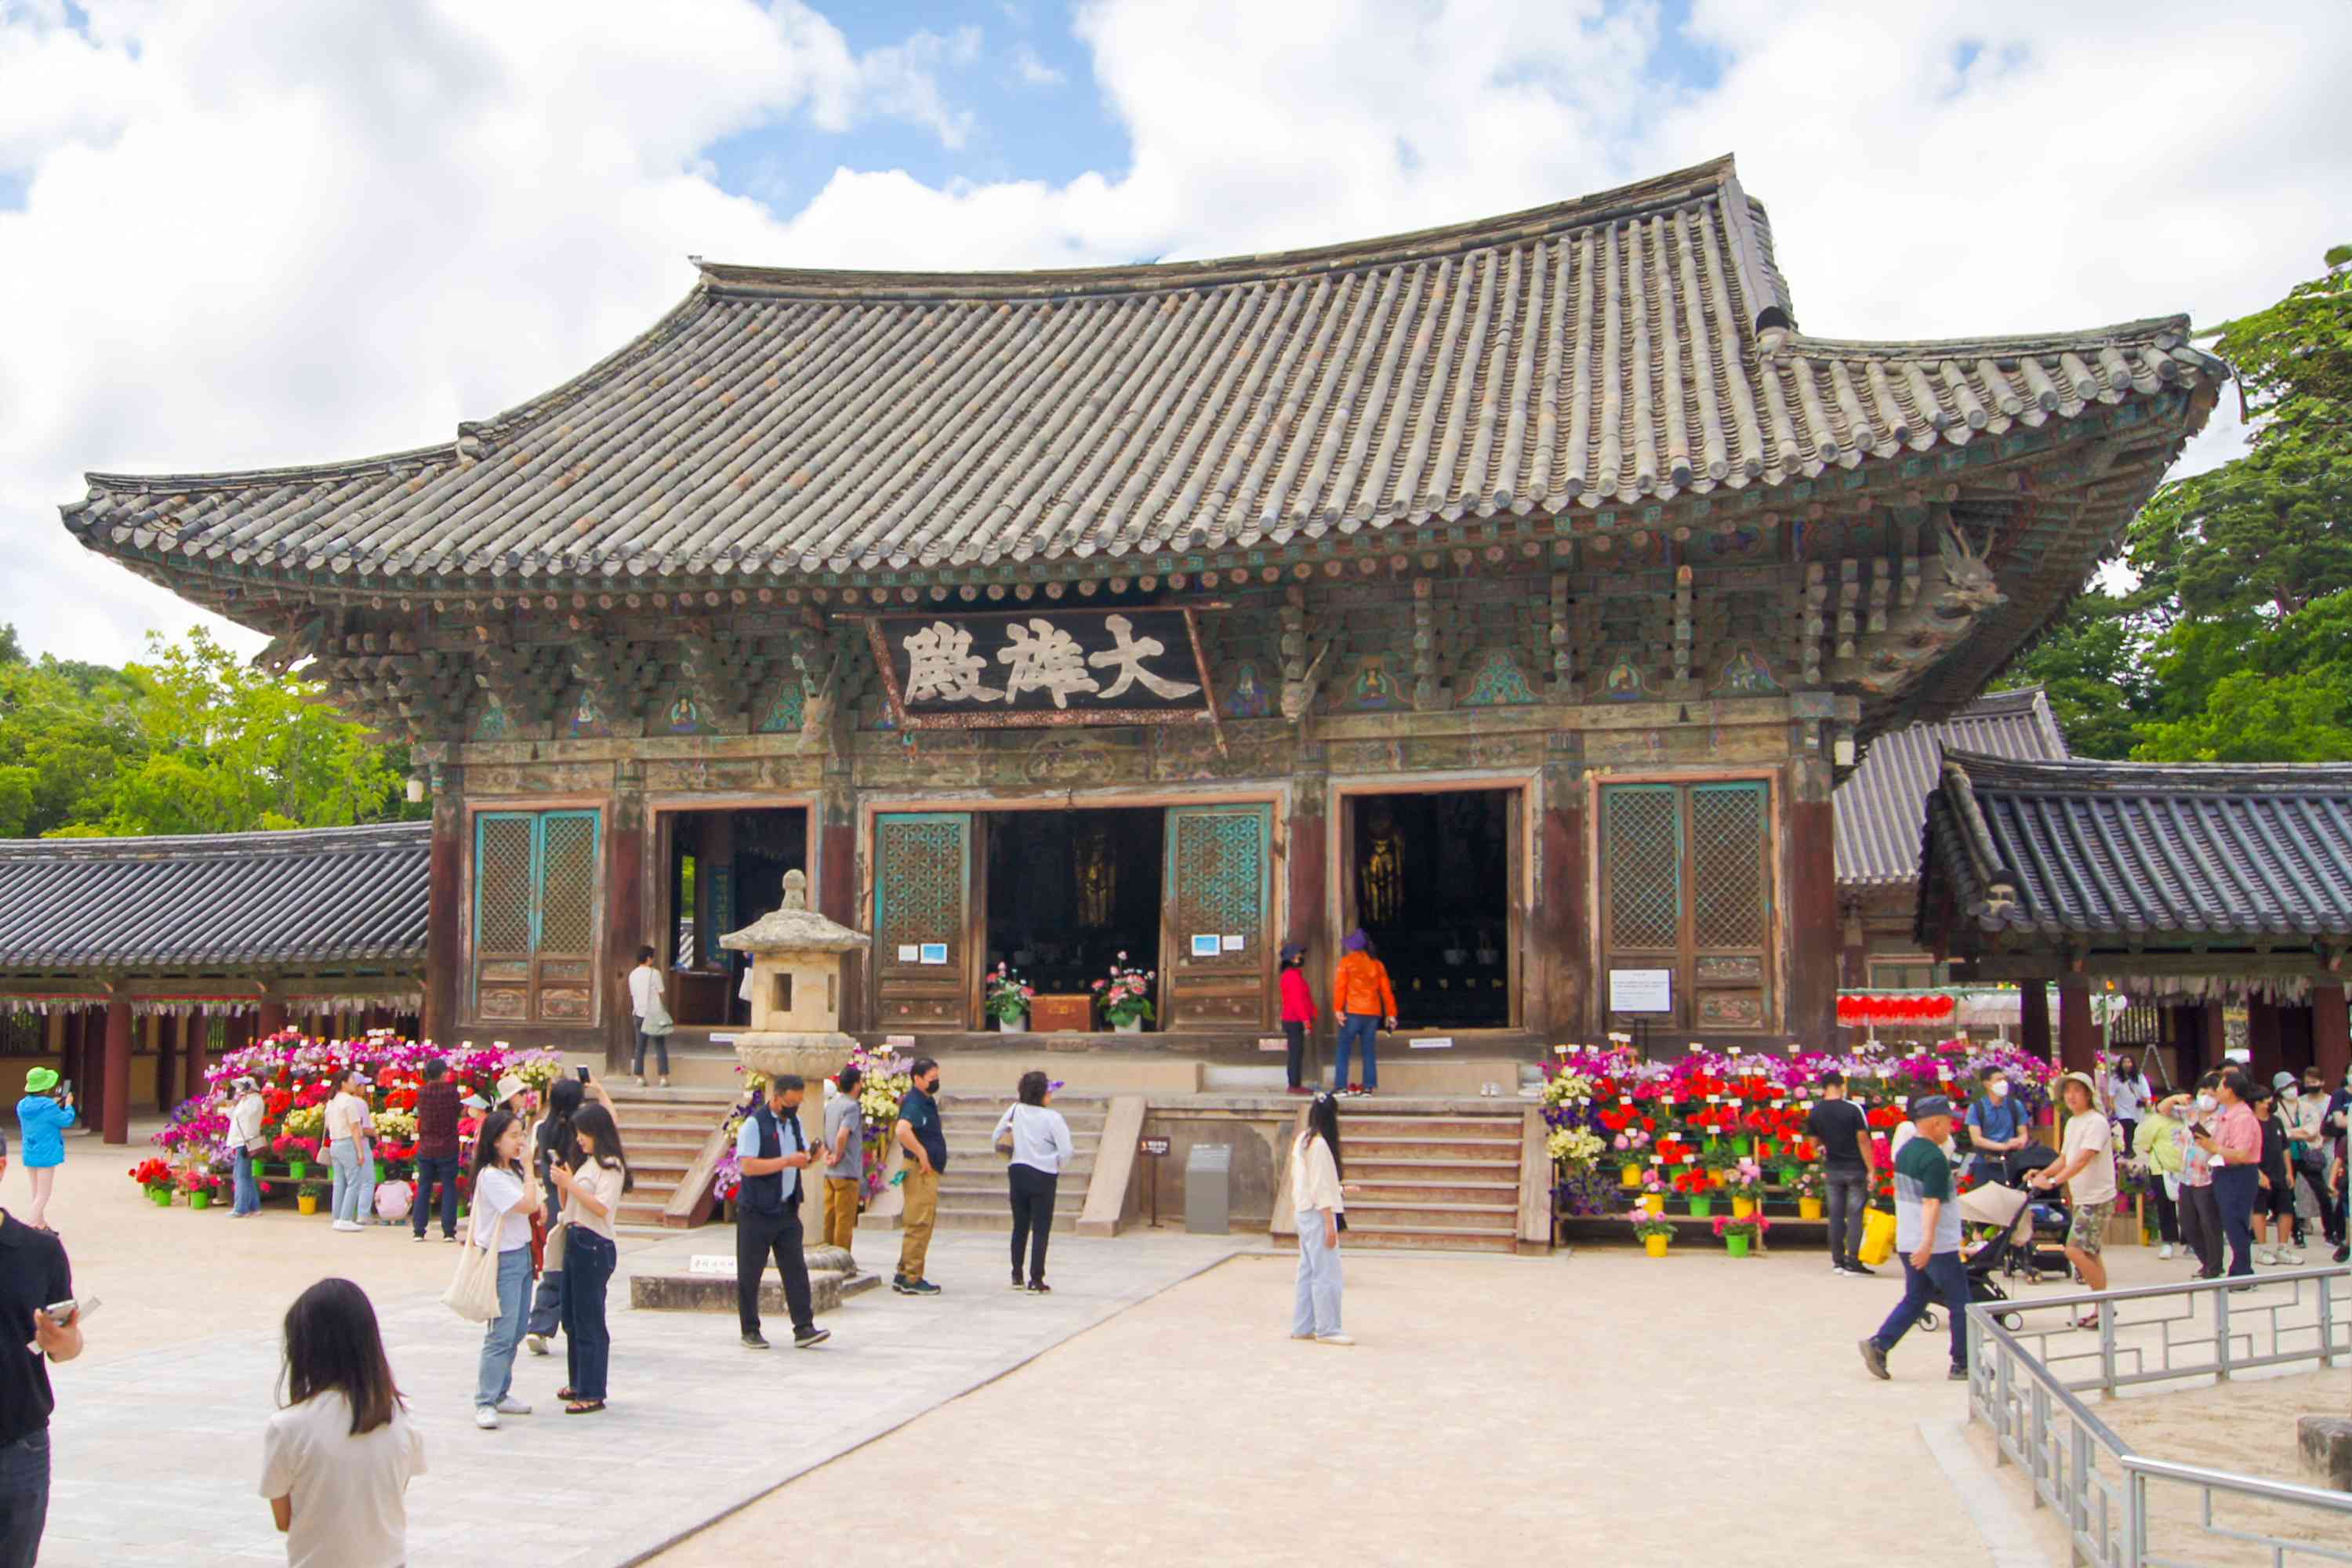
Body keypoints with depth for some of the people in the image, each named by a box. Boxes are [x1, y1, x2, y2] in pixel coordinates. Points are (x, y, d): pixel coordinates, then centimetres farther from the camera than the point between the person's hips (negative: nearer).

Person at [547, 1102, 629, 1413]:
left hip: (595, 1246, -9)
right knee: (572, 1318, 15)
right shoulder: (584, 1162, 15)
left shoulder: (610, 1166, -10)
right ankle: (578, 1383, 26)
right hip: (575, 1241, 9)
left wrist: (569, 1183, -19)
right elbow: (568, 1205, 18)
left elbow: (601, 1207, -21)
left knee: (589, 1320, -6)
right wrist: (560, 1184, 1)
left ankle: (592, 1393, -1)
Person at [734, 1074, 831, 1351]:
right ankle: (750, 1330, 14)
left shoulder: (794, 1121, 11)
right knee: (750, 1273, 4)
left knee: (796, 1268, 0)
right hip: (757, 1211, -6)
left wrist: (811, 1157, -4)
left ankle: (804, 1328, 0)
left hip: (787, 1210, 6)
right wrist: (787, 1161, -25)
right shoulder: (755, 1124, -12)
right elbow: (748, 1165, -21)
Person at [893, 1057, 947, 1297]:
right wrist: (922, 1155, -26)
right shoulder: (914, 1104, -15)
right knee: (919, 1224, -8)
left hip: (929, 1171, 11)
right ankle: (912, 1279, -4)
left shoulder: (927, 1102, 17)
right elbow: (902, 1130, -34)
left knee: (923, 1223, 15)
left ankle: (903, 1275, 21)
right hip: (920, 1170, -11)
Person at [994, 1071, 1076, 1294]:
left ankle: (1017, 1276, 24)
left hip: (1018, 1172, 5)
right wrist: (1060, 1167, 2)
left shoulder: (1015, 1110, -1)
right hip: (1043, 1177, -5)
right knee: (1041, 1230, 2)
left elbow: (995, 1138, 8)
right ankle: (1036, 1281, 0)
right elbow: (1066, 1151, -17)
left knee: (1020, 1227, 17)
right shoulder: (1052, 1117, -14)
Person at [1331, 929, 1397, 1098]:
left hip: (1353, 1013, -4)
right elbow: (1386, 990, 11)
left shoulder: (1347, 961, 1)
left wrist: (1338, 1009, -9)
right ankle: (1369, 1086, 3)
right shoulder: (1377, 964, 13)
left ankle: (1341, 1086, -6)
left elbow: (1340, 986, -7)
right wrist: (1391, 1014, 12)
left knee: (1344, 1049, 0)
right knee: (1369, 1050, 8)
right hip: (1374, 1013, 4)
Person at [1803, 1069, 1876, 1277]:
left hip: (1832, 1170, 3)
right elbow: (1863, 1141, -13)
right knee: (1855, 1215, 1)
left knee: (1836, 1215, 10)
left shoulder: (1814, 1113, 0)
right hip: (1855, 1169, -3)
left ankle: (1838, 1260, 13)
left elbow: (1815, 1142, 5)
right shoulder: (1853, 1109, -12)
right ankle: (1853, 1262, -1)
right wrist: (1871, 1170, -9)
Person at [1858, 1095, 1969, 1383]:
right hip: (1936, 1246, -8)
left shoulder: (1905, 1151, 10)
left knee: (1914, 1299, 12)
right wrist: (1928, 1243, -31)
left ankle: (1878, 1344, -2)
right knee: (1960, 1304, 5)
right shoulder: (1934, 1158, -18)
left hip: (1908, 1242, 8)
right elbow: (1932, 1202, -25)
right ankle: (1963, 1363, 12)